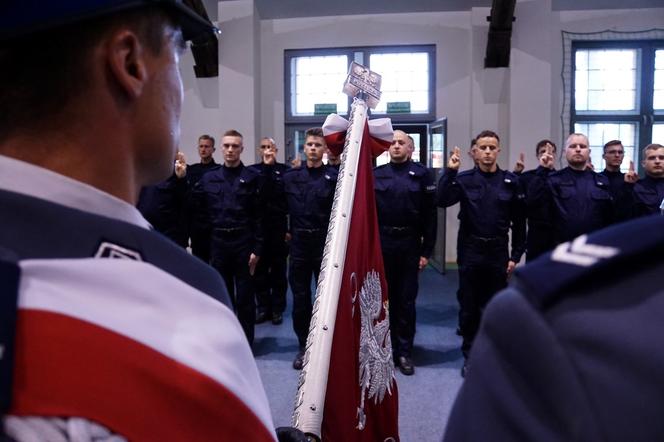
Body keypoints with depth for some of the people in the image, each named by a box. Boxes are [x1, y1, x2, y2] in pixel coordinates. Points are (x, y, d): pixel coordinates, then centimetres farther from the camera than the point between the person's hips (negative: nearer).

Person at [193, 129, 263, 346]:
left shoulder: (252, 177, -3)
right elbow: (199, 209, 14)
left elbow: (258, 216, -6)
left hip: (244, 242, -3)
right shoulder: (209, 178, 6)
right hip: (218, 242, 3)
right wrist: (212, 226, 3)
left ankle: (245, 343, 16)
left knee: (245, 296, 4)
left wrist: (256, 248, -10)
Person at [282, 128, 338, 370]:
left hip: (325, 243, -2)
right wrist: (284, 231, 6)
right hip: (299, 243, 3)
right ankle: (304, 346, 23)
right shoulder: (290, 177, 5)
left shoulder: (335, 177, -3)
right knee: (300, 297, 9)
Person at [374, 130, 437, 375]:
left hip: (409, 245, -1)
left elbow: (429, 215, -2)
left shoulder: (422, 175, 1)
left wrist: (427, 251, -5)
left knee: (406, 301, 6)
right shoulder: (376, 175, 5)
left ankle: (404, 352, 19)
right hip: (381, 244, 1)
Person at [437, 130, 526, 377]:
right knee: (469, 306, 9)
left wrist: (516, 255, 1)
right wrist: (449, 171, -22)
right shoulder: (464, 179, -1)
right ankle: (469, 355, 24)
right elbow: (442, 201, -17)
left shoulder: (511, 181, 1)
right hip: (470, 251, 0)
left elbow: (519, 222, 3)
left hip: (498, 252, 1)